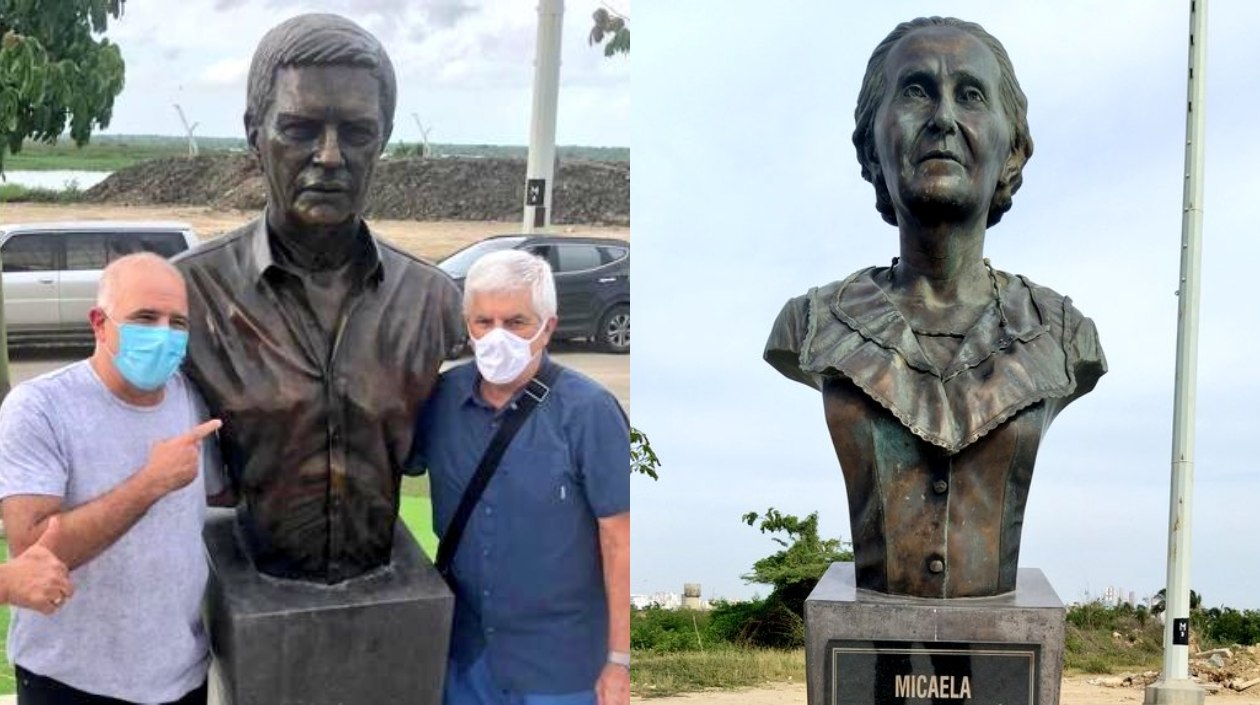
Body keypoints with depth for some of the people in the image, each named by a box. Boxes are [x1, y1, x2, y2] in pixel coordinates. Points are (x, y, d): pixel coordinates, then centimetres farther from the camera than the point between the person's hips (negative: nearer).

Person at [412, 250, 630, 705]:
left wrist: (620, 662, -14)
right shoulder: (441, 399, -4)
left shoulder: (587, 411, -17)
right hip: (465, 650, 4)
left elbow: (620, 540, -15)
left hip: (558, 665, -4)